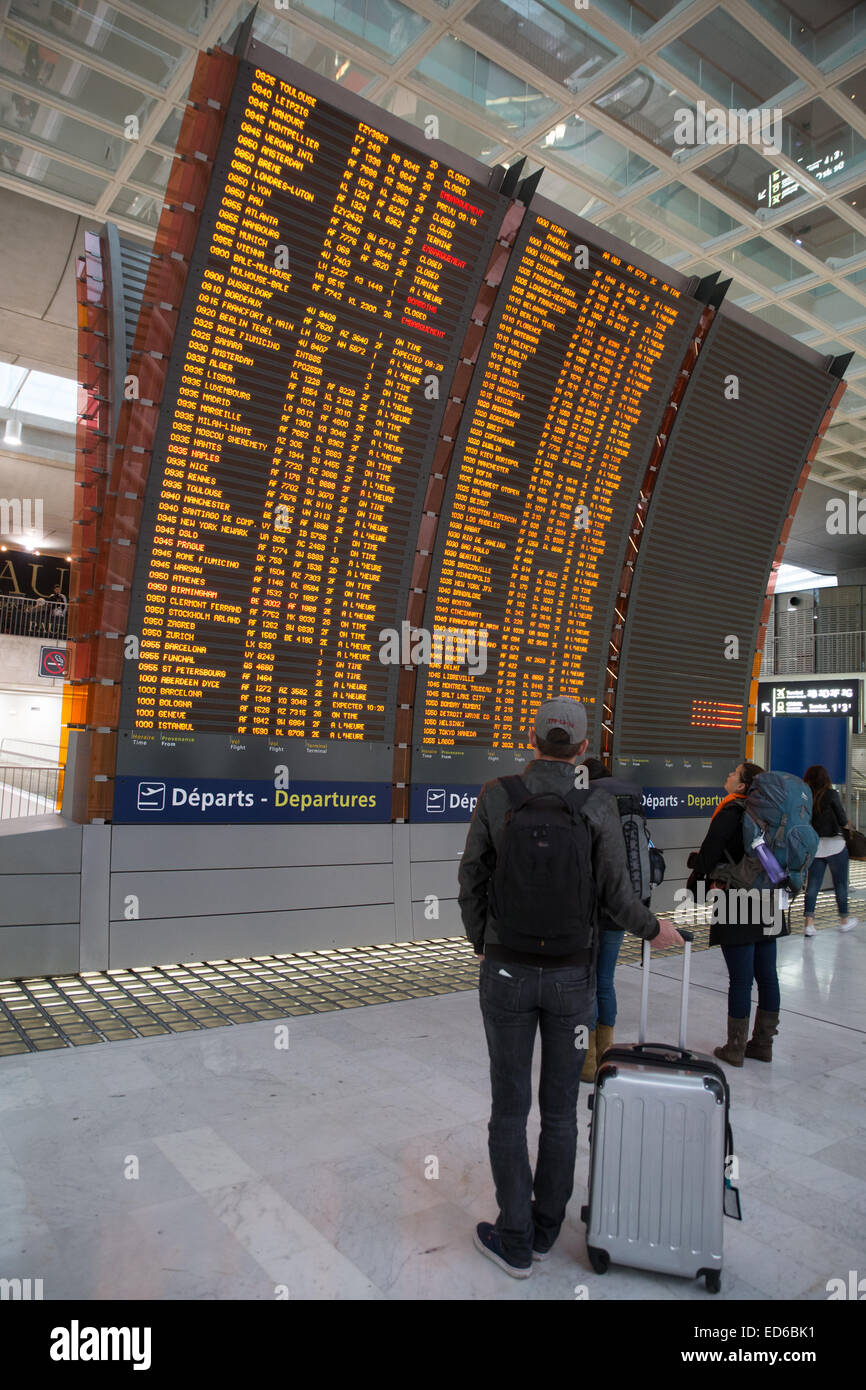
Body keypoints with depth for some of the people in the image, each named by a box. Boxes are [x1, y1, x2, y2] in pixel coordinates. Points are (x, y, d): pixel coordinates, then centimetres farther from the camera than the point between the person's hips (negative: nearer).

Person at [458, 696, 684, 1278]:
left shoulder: (495, 798, -11)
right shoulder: (598, 807, -11)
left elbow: (473, 884, -5)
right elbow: (616, 897, -8)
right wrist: (655, 929, 14)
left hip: (507, 972, -1)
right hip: (572, 974, 1)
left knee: (509, 1108, 13)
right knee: (560, 1108, 17)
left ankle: (515, 1243, 25)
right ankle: (545, 1230, 34)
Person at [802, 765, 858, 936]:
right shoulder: (831, 794, -12)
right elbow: (844, 822, -5)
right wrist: (847, 825, 15)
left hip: (814, 846, 3)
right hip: (834, 845, -3)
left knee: (812, 885, 6)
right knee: (840, 884, 14)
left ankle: (809, 923, 1)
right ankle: (844, 921, 28)